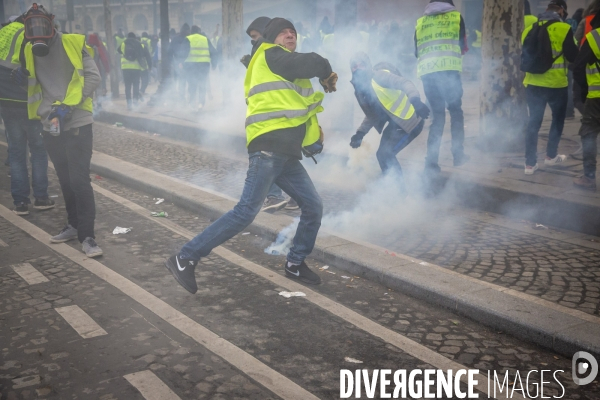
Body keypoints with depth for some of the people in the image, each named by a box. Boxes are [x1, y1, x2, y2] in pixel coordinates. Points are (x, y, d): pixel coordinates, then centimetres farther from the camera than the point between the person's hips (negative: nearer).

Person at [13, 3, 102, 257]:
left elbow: (93, 77, -9)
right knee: (65, 179, 14)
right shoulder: (30, 51, 10)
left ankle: (87, 236, -4)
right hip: (51, 126, 5)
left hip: (77, 124, -5)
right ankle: (74, 225, 28)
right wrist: (25, 79, -4)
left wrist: (67, 105, -15)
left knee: (79, 179, -9)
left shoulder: (72, 44, -5)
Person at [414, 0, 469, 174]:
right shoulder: (456, 17, 13)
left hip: (426, 72, 3)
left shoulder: (420, 22, 18)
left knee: (437, 115, 9)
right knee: (455, 111, 12)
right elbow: (463, 46, 12)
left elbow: (417, 51, 19)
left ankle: (431, 161, 0)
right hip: (449, 70, -3)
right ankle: (458, 155, 10)